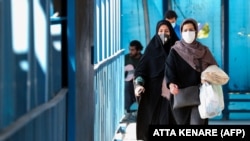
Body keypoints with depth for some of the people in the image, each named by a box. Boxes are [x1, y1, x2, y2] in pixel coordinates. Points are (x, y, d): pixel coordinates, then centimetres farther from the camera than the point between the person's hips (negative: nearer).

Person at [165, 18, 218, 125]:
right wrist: (171, 84, -32)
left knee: (197, 123, -11)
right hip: (181, 96, -1)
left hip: (199, 96, 1)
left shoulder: (203, 51, 8)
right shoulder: (175, 52, 1)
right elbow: (169, 70, -11)